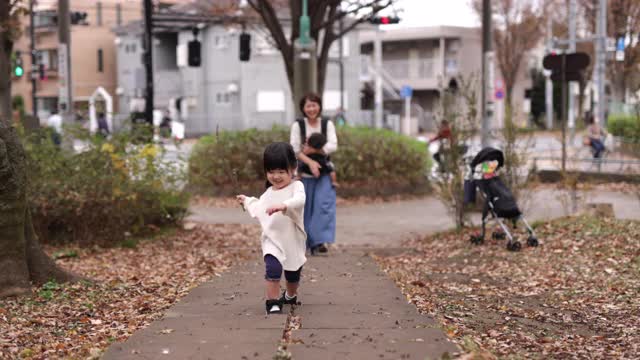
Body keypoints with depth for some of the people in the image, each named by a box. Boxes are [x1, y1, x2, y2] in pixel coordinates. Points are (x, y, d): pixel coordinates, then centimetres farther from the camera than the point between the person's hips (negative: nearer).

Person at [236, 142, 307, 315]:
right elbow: (259, 209, 30)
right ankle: (272, 302, -17)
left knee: (293, 273, 18)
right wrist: (247, 201, 36)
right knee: (273, 268, -22)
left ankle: (290, 295, 46)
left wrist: (283, 205, -52)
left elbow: (299, 200, -36)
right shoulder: (269, 193, 9)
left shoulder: (296, 186, -12)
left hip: (293, 240, -2)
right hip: (272, 239, 2)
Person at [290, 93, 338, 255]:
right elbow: (295, 149, -10)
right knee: (306, 207, 4)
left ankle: (320, 240, -16)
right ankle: (309, 242, 15)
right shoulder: (298, 125, -3)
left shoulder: (327, 124, 1)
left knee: (324, 204, -14)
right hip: (305, 172, 0)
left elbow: (333, 146, -9)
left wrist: (312, 150, -18)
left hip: (324, 171, 0)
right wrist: (310, 162, -23)